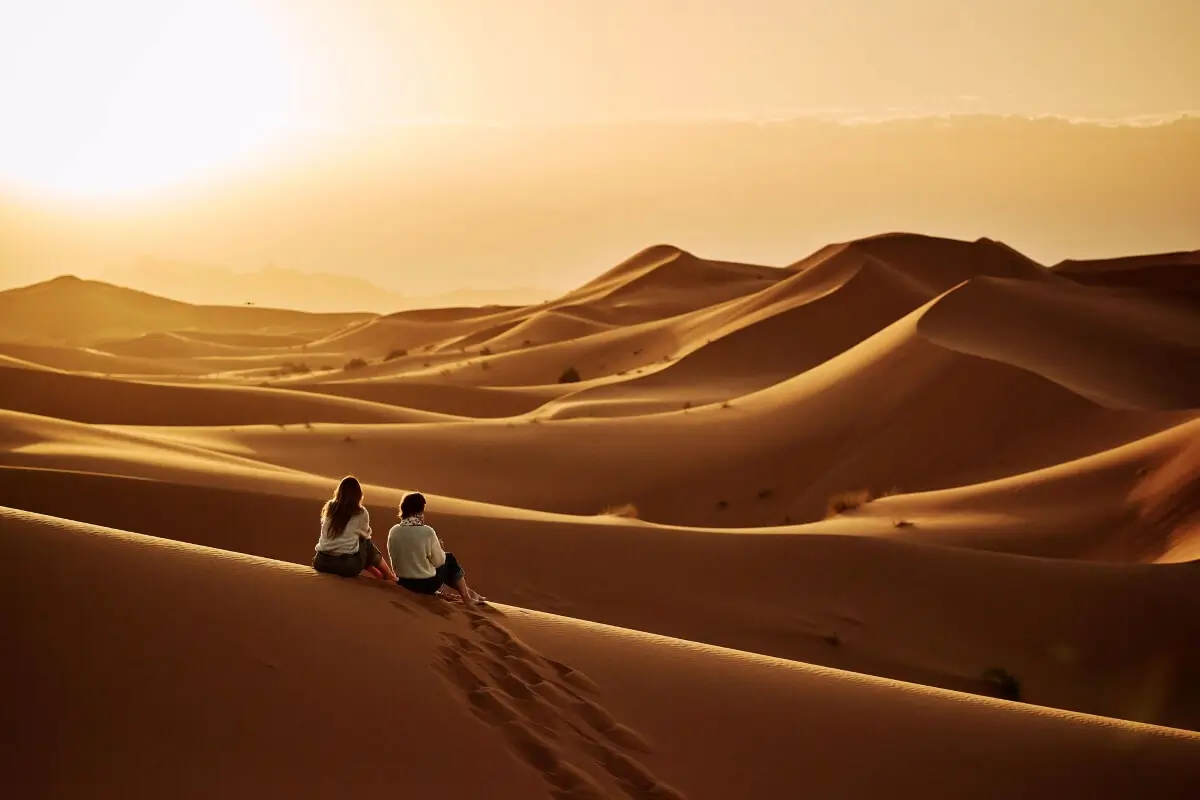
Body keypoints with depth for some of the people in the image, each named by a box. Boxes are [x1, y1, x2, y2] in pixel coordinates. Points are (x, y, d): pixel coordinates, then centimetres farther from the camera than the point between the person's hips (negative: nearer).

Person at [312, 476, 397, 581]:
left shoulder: (329, 507, 6)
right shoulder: (361, 513, -2)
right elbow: (365, 535, 15)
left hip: (321, 562, 3)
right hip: (347, 566, -3)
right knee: (368, 544, 24)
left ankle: (379, 575, 37)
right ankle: (390, 577, 36)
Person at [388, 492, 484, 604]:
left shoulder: (393, 531, -9)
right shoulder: (427, 532, -21)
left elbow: (395, 559, 5)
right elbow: (439, 561, -11)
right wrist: (438, 547, 10)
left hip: (403, 583, 5)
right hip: (427, 584, -5)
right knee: (450, 559, 22)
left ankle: (464, 591, 39)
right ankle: (466, 596, 30)